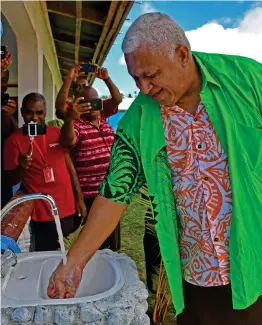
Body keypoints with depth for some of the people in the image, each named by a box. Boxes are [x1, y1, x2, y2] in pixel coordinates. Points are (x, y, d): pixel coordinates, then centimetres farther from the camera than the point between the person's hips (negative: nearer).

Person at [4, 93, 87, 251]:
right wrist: (21, 168, -25)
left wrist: (79, 198, 7)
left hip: (68, 210, 4)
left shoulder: (57, 133, 5)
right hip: (42, 214, -3)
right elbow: (12, 181, -3)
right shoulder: (14, 140, -6)